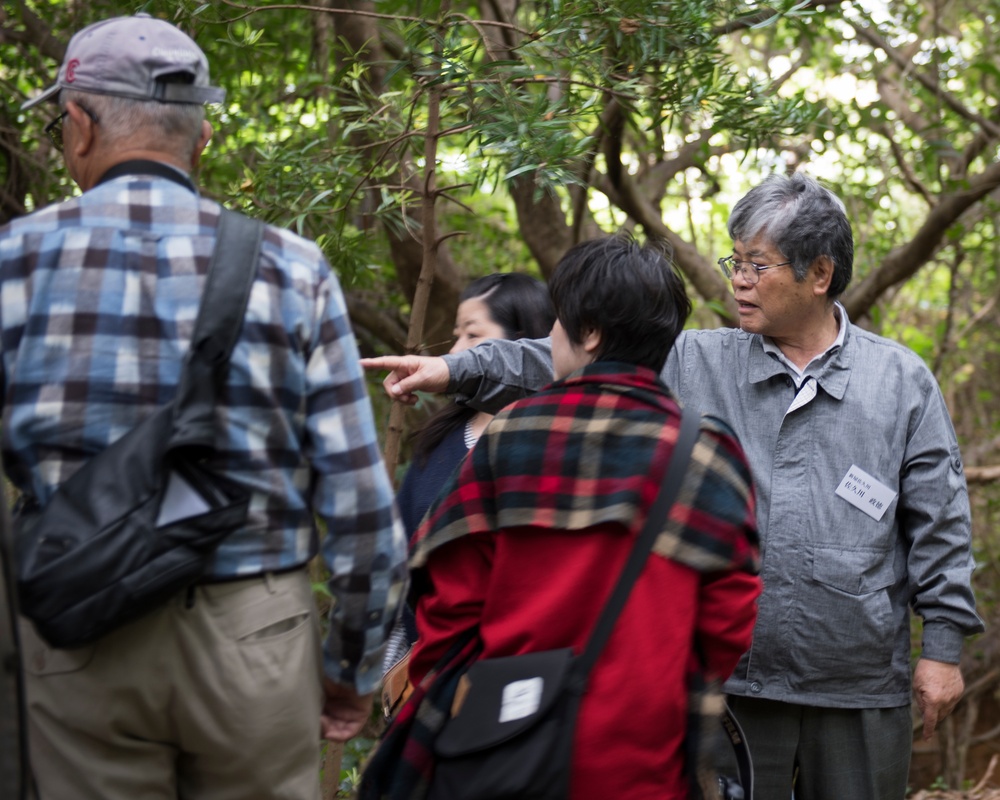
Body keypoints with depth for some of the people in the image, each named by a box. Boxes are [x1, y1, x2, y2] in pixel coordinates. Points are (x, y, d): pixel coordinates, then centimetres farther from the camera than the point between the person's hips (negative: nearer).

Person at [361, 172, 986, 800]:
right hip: (732, 682, 1)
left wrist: (943, 646, -1)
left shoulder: (901, 380, 3)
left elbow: (940, 524, 3)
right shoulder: (697, 365, 6)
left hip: (863, 691, -1)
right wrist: (457, 370, -6)